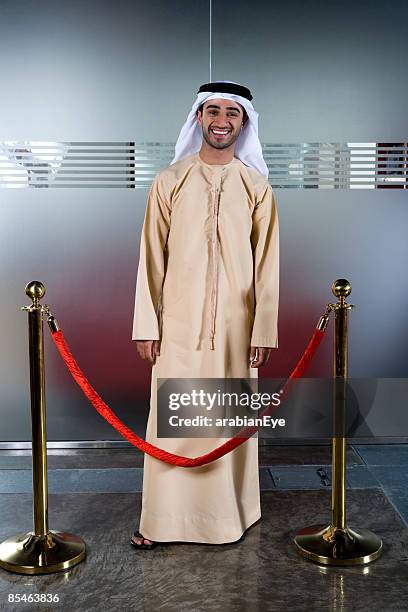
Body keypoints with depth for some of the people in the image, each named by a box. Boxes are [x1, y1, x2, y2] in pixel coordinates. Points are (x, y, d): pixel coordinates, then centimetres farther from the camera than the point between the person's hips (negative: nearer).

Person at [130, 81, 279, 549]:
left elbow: (266, 264, 2)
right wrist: (146, 326, -3)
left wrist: (264, 331, -2)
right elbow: (151, 258, 1)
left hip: (235, 326, 1)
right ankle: (161, 518, 15)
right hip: (178, 324, 0)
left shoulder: (257, 187, 3)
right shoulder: (169, 181, 2)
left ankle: (230, 513, 25)